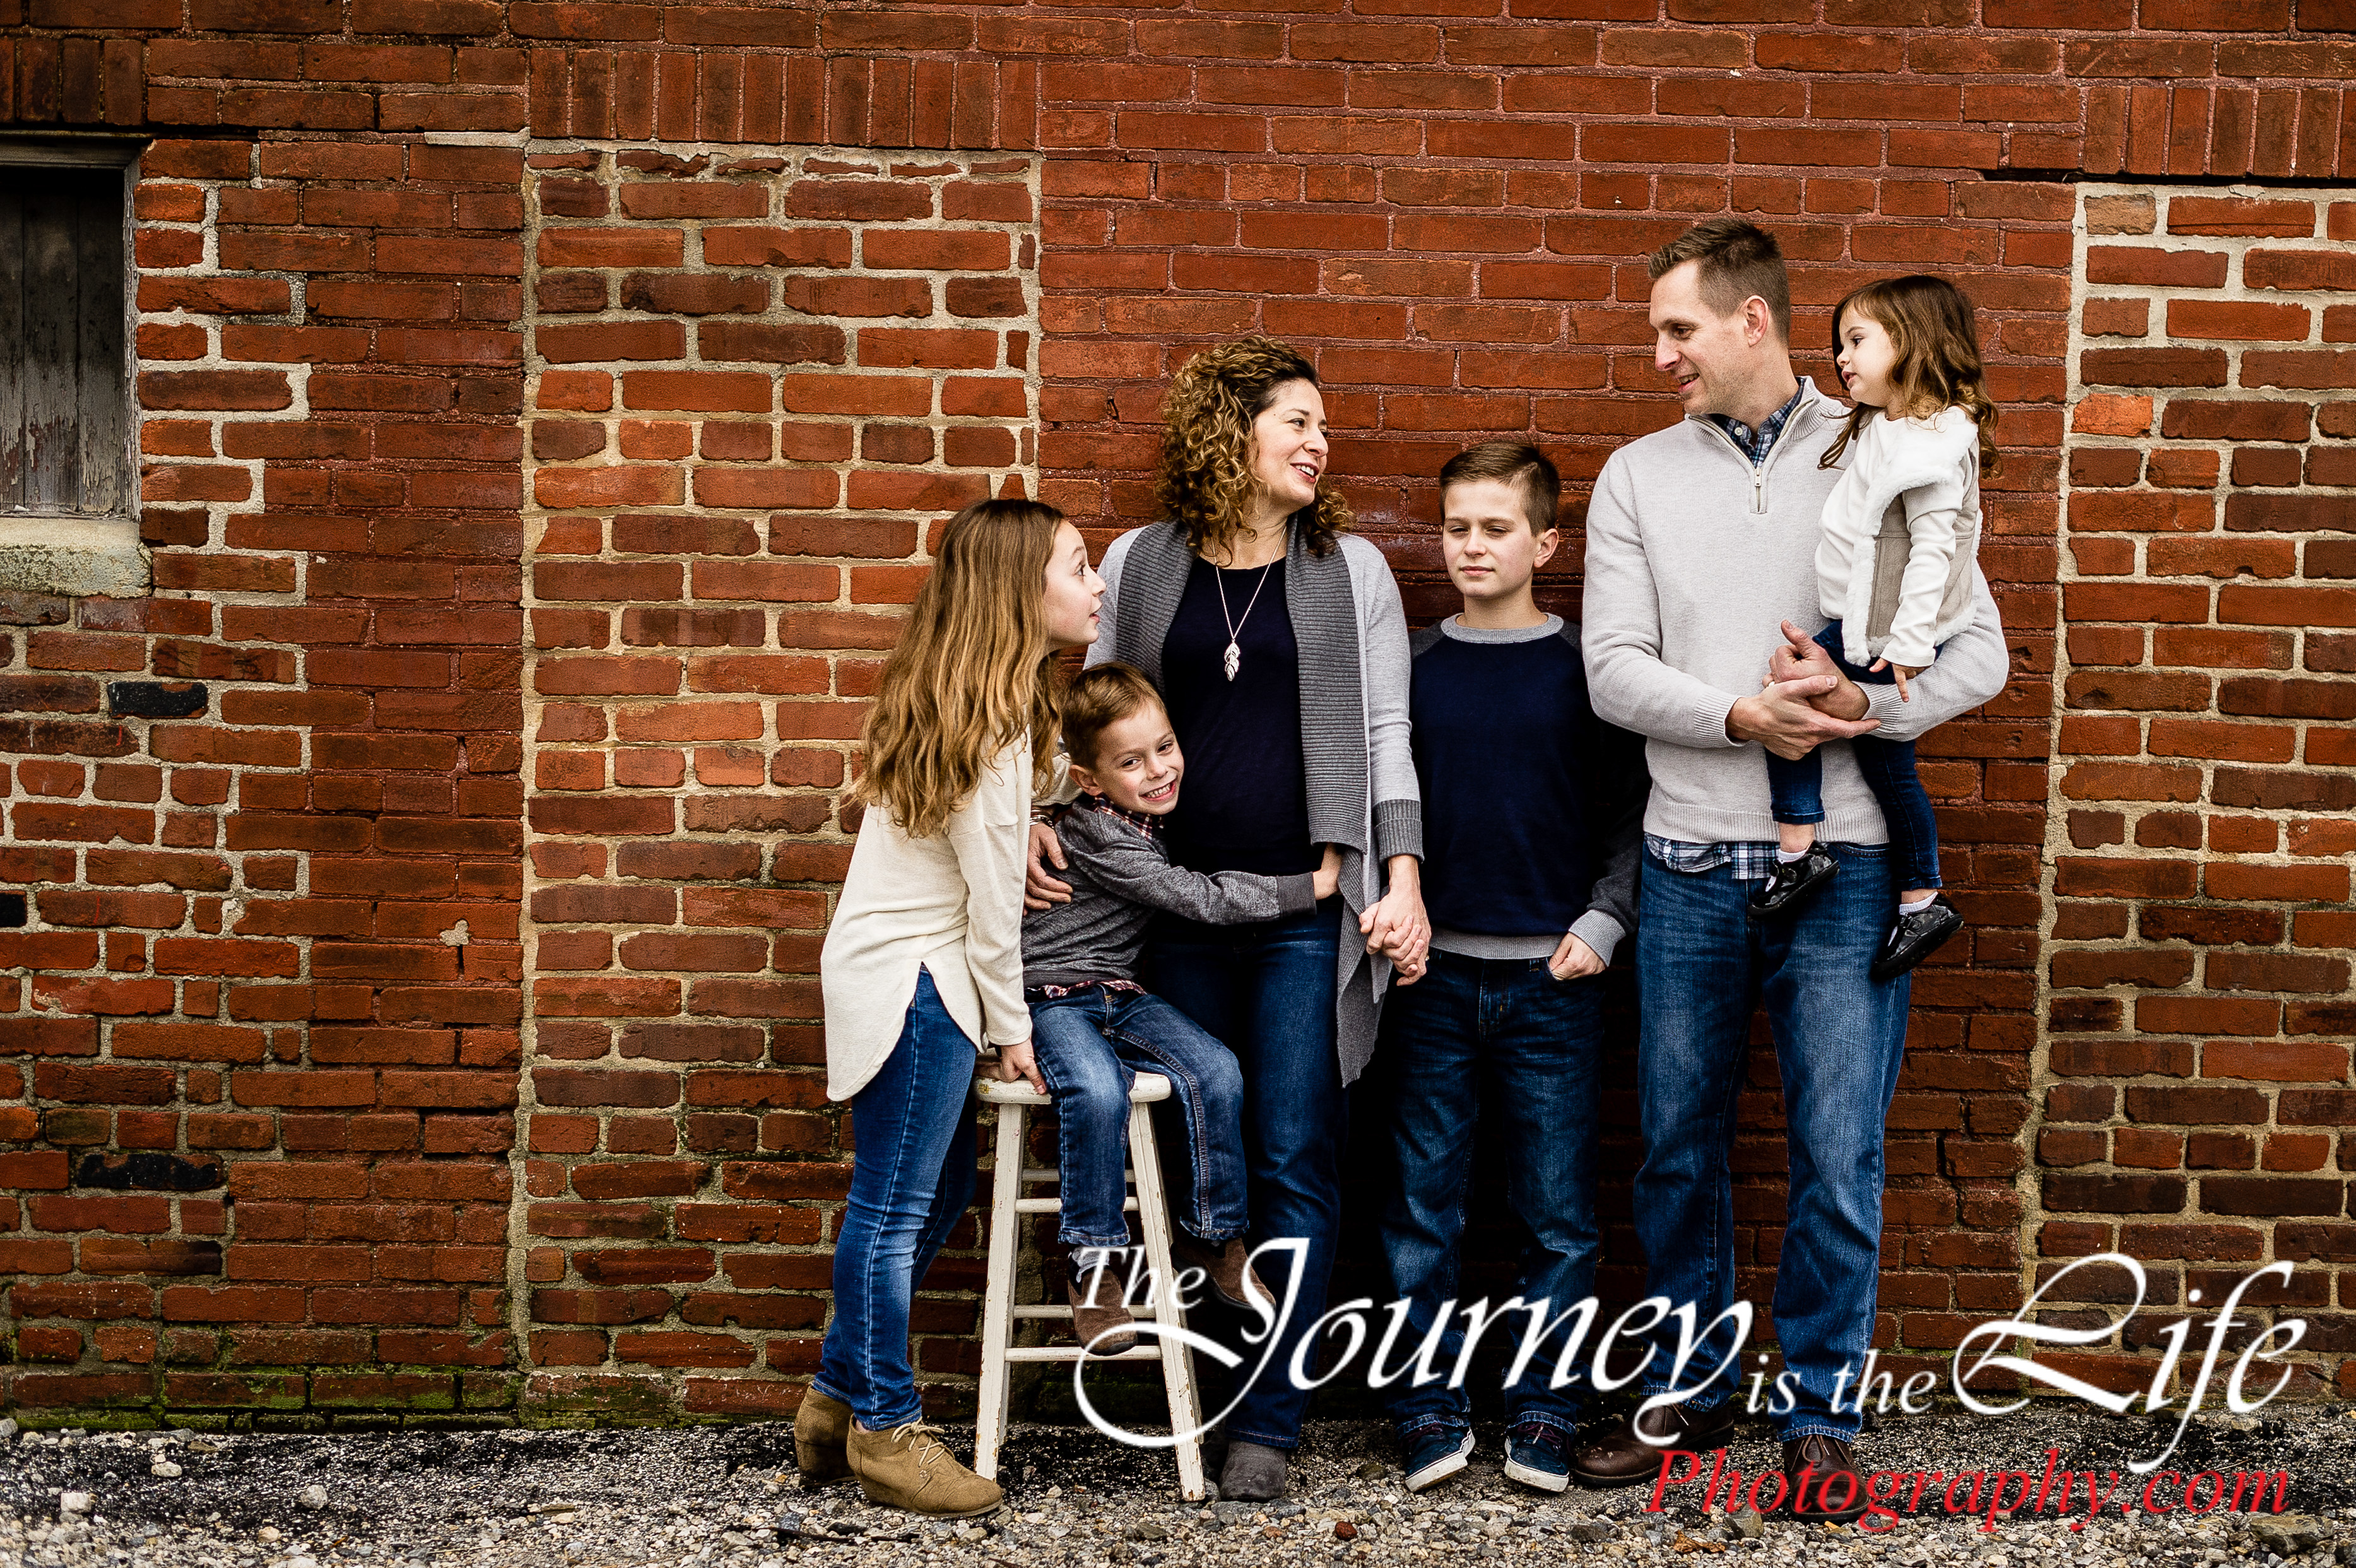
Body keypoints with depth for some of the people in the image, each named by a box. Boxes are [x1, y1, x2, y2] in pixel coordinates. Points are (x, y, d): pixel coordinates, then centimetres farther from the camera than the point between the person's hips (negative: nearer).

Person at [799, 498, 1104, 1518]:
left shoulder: (967, 697, 12)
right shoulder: (987, 717, -18)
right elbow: (992, 895, -15)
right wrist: (1011, 1030, -8)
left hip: (914, 970, 10)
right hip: (910, 982, -10)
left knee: (937, 1192, 15)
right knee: (894, 1210, -1)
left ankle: (838, 1399, 24)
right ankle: (885, 1432, 9)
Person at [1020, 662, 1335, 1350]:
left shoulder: (1150, 816, 6)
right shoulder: (1097, 835, -20)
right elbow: (1201, 899, -22)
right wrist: (1313, 885, -20)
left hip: (1123, 995, 7)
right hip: (1055, 1000, -7)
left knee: (1215, 1073, -17)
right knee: (1098, 1094, -35)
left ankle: (1214, 1237, -2)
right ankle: (1094, 1264, -19)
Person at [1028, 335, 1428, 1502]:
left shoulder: (1351, 570, 5)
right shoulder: (1138, 565, 8)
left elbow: (1384, 732, 3)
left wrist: (1405, 877, -6)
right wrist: (1039, 815, -4)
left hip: (1309, 904, -1)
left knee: (1292, 1160, -3)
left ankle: (1269, 1418, 3)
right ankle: (1214, 1387, 20)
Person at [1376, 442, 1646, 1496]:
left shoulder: (1586, 668, 3)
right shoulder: (1407, 667, 7)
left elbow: (1633, 813, 4)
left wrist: (1602, 921, -6)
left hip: (1552, 978, -1)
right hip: (1431, 974, 1)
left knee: (1557, 1211, 4)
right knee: (1422, 1204, 3)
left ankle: (1541, 1412, 15)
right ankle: (1431, 1409, 13)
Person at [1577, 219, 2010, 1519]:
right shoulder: (1639, 477, 8)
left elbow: (1979, 651, 0)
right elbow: (1614, 670, 0)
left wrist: (1863, 702, -18)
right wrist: (1744, 715, -16)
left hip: (1843, 865, -2)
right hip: (1692, 862, 2)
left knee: (1838, 1159, 1)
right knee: (1679, 1146, 11)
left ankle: (1819, 1418, 16)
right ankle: (1686, 1392, 27)